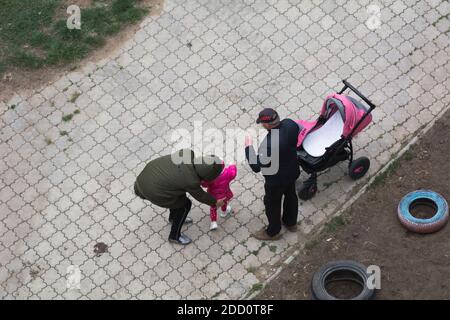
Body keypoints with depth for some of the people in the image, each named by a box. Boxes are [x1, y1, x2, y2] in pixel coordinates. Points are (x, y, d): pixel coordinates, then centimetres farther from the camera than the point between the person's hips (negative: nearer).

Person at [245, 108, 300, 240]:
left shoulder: (269, 145, -44)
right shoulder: (290, 124, -22)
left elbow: (256, 166, -31)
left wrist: (248, 146, -23)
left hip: (276, 180, -7)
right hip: (292, 172, 7)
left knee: (272, 204, 21)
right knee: (290, 195, 31)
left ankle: (273, 232, 46)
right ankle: (291, 222, 58)